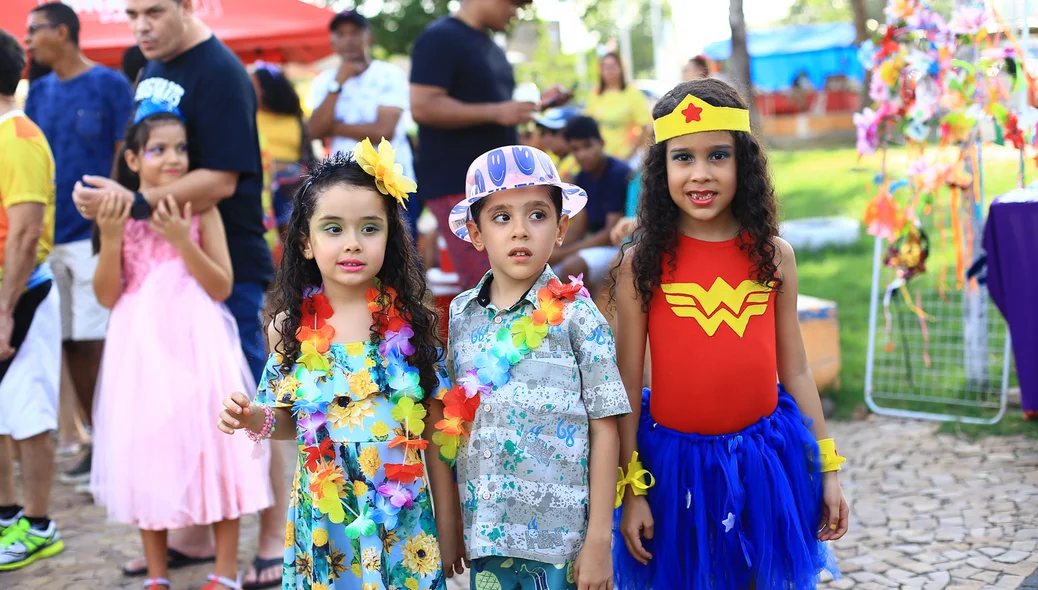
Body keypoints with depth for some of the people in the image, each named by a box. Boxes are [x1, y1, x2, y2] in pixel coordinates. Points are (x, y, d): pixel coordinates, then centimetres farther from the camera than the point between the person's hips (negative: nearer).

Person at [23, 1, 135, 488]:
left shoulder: (109, 86, -4)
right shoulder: (38, 93, 12)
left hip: (94, 234, -6)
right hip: (48, 235, 6)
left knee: (95, 341, -5)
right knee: (71, 343, 7)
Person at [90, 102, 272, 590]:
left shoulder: (202, 209, 1)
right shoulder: (119, 212, 4)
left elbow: (221, 288, -4)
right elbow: (107, 296, 2)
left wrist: (182, 240, -15)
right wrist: (110, 239, -12)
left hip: (197, 343, -1)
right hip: (142, 347, 1)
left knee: (210, 442, -3)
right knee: (146, 447, 6)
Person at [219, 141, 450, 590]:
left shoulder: (410, 323, -6)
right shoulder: (290, 329, -2)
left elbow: (435, 433, 0)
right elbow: (289, 424, 8)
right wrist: (255, 419, -12)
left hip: (403, 518, -1)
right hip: (323, 517, 1)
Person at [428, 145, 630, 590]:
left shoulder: (577, 316, -6)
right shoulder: (460, 315, 3)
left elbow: (604, 430, -6)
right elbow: (443, 419, 9)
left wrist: (599, 539, -8)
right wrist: (445, 523, 7)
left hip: (561, 538, -3)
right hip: (485, 535, 3)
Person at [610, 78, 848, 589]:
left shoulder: (773, 255, -1)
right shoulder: (641, 264, -7)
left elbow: (795, 371, 5)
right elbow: (627, 383, -4)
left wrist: (828, 470, 7)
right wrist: (631, 490, -4)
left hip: (766, 459, 2)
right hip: (676, 462, -2)